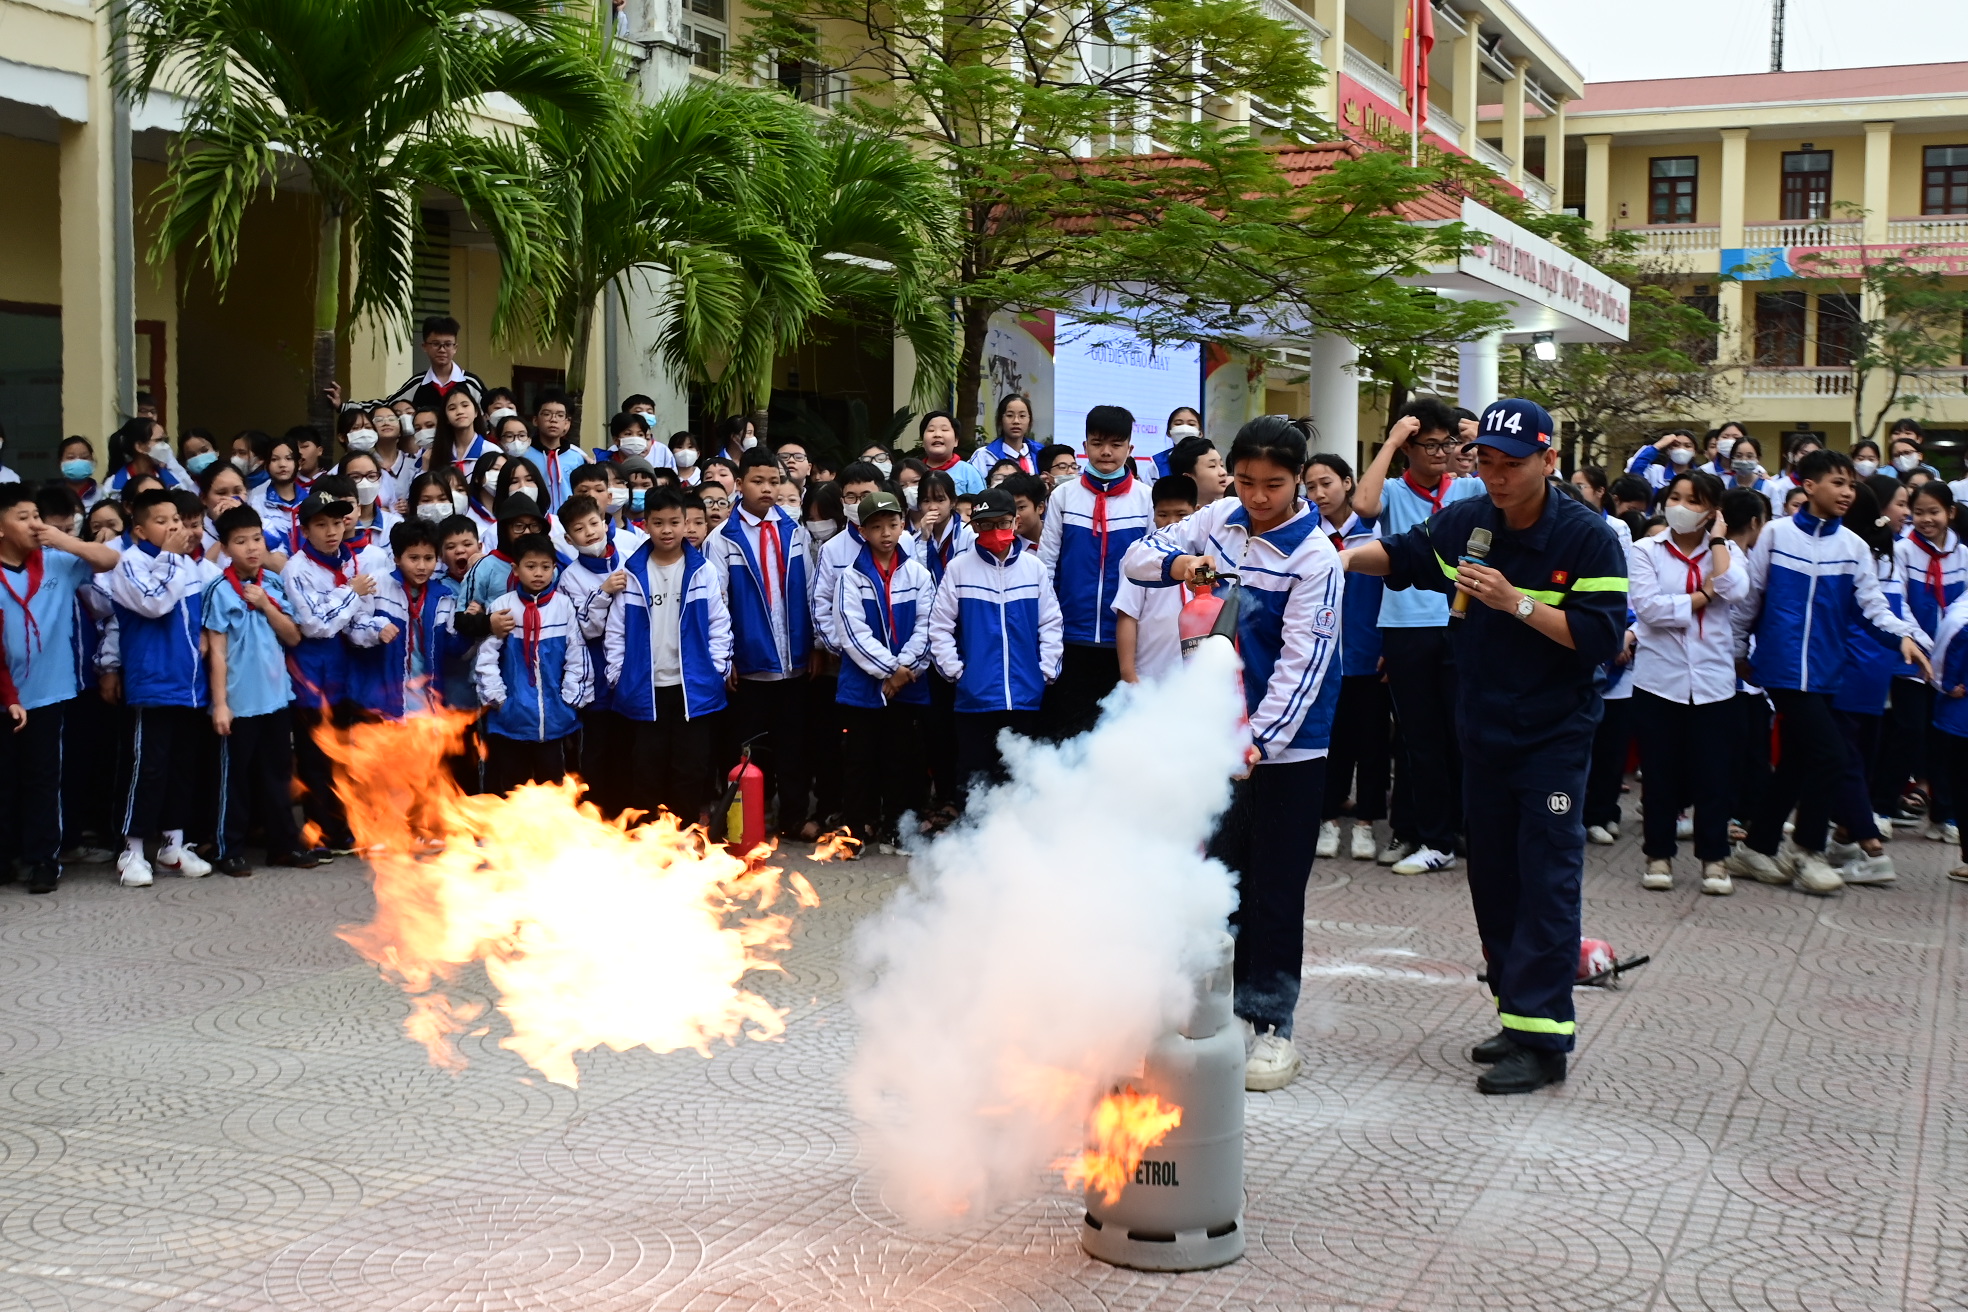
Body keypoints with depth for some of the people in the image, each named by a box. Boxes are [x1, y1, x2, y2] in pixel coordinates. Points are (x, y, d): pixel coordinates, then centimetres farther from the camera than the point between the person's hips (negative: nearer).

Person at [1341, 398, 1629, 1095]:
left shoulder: (1587, 538, -14)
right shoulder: (1467, 523, 1)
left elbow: (1600, 637, -18)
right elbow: (1401, 553, 16)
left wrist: (1517, 602, -26)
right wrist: (1343, 558, -4)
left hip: (1554, 736, -6)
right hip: (1483, 730, 6)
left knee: (1545, 879, -8)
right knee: (1493, 876, 11)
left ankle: (1542, 1038, -6)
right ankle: (1517, 1016, 22)